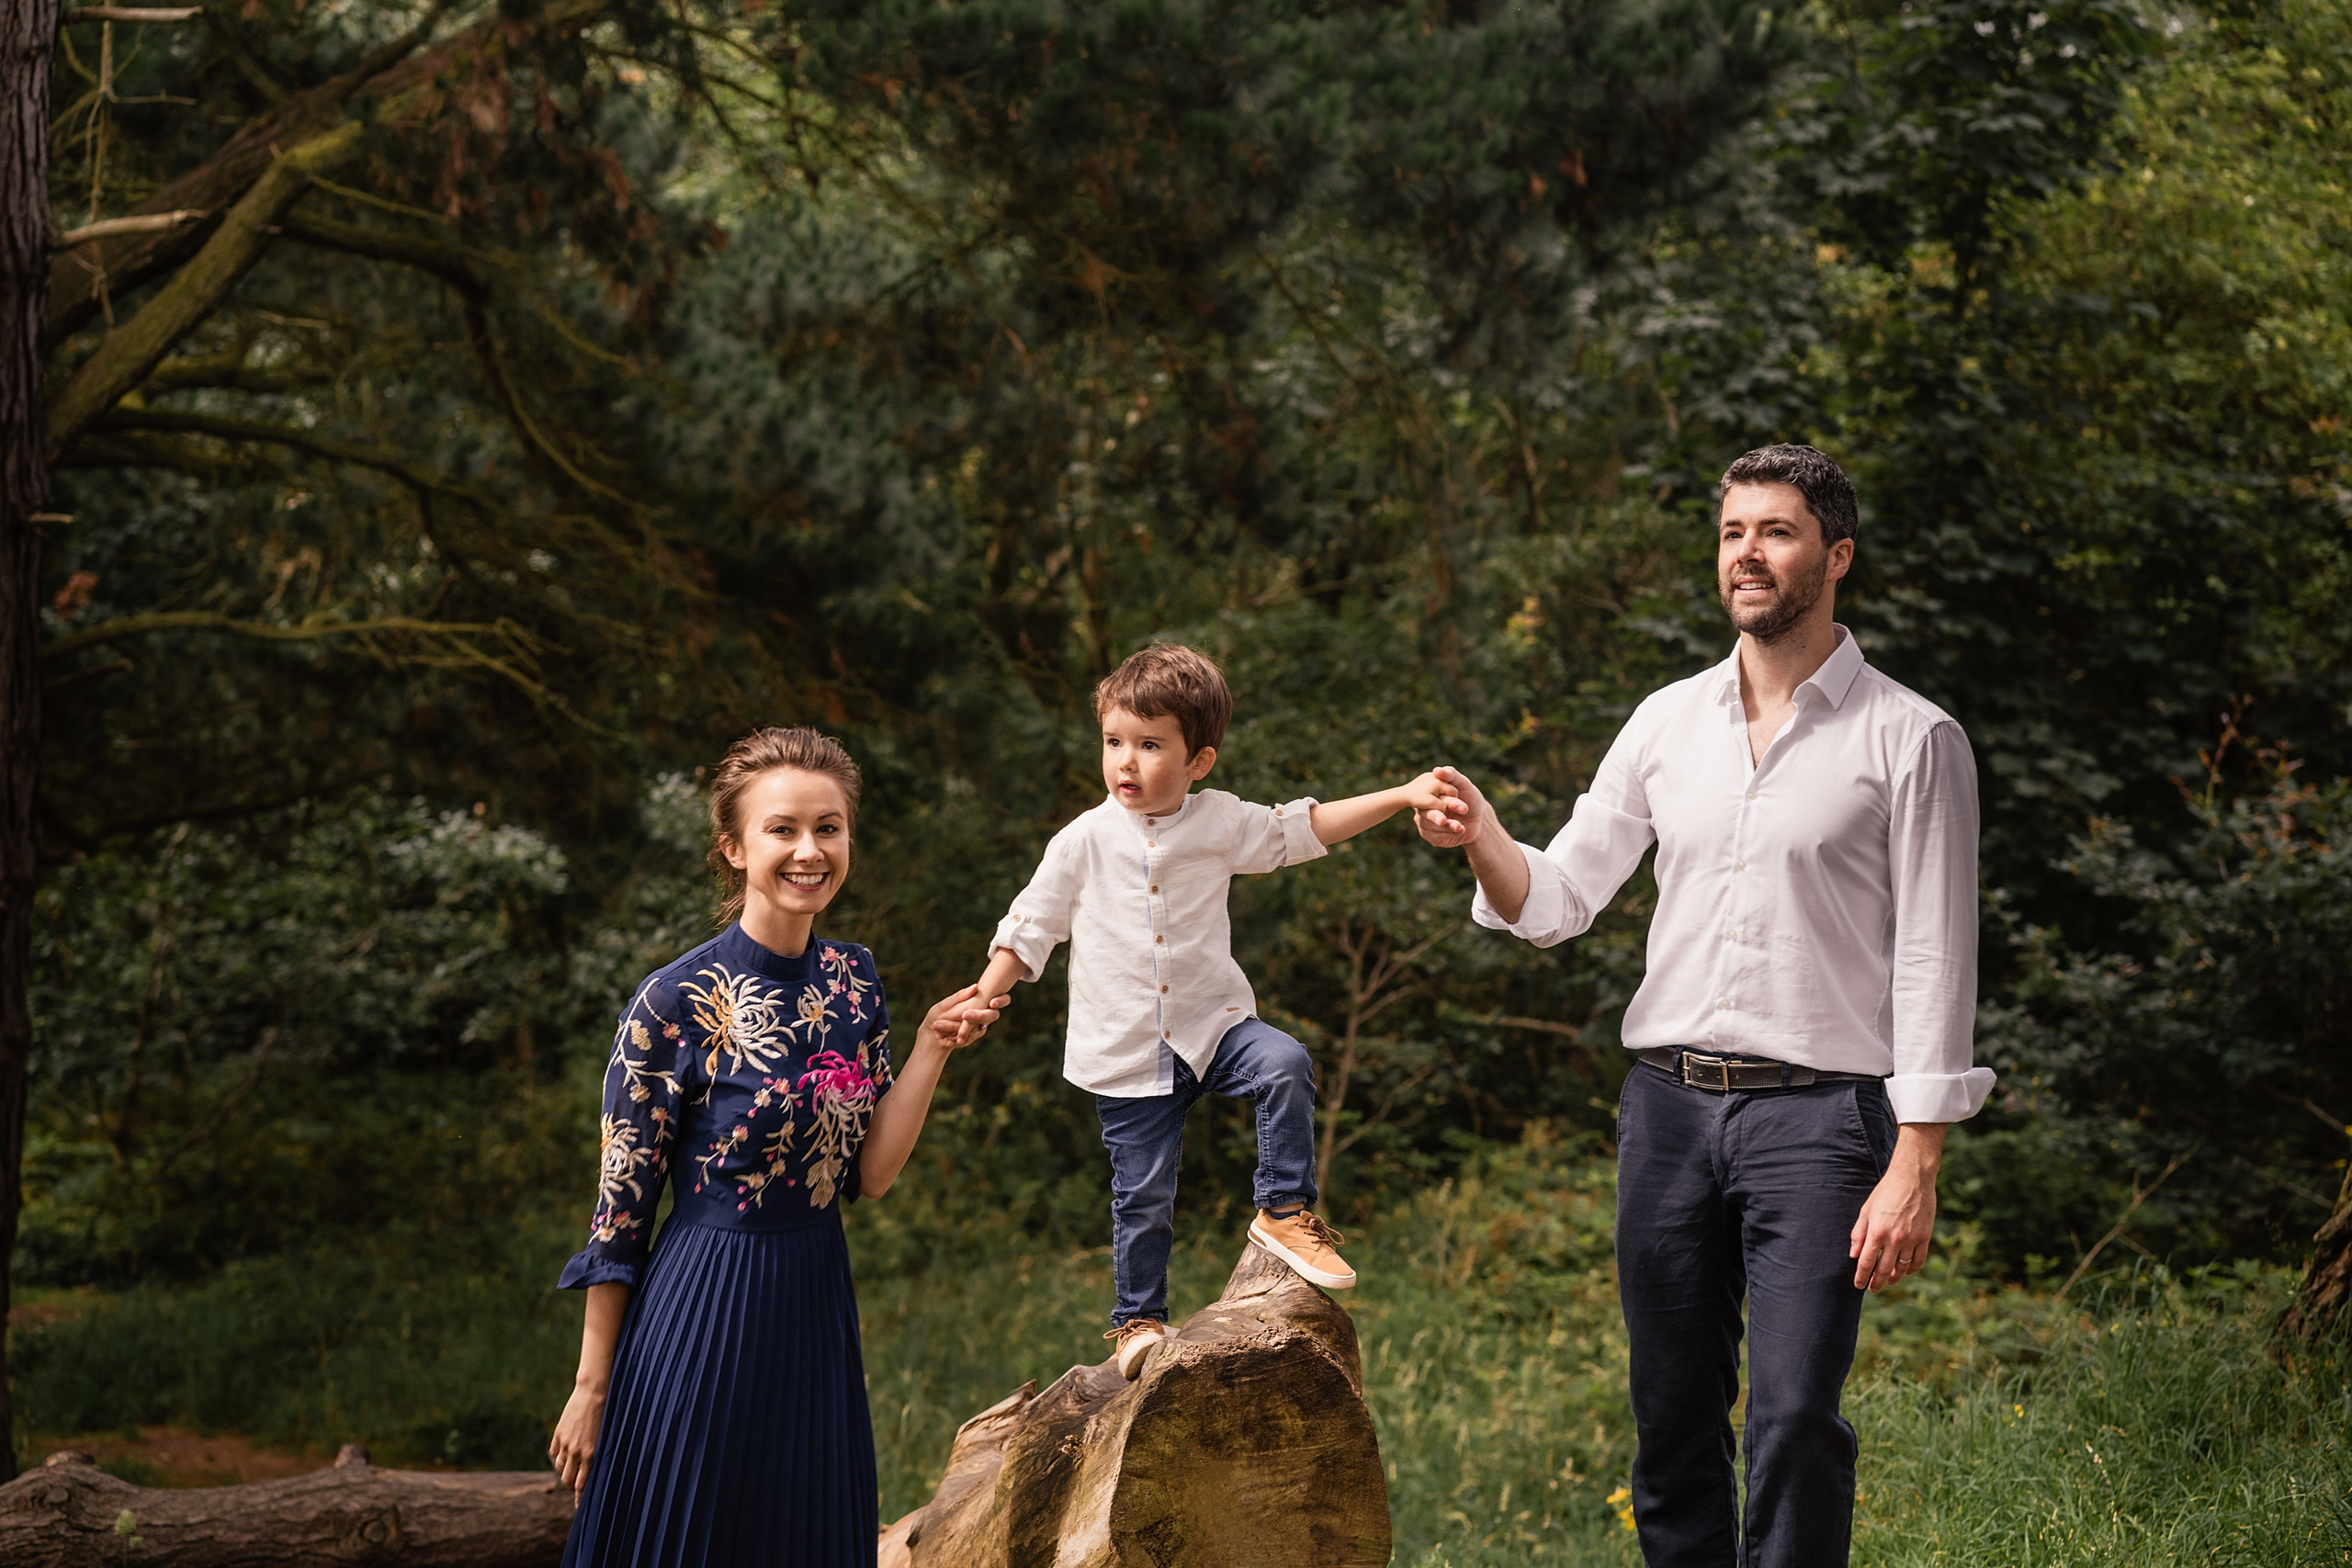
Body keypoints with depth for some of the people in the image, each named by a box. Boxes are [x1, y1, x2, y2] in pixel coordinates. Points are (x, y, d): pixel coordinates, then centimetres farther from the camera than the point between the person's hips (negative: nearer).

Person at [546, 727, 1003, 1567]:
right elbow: (619, 1208, -10)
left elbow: (870, 1173, 4)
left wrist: (931, 1048, -6)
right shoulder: (674, 1003, -14)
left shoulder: (854, 979, 4)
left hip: (816, 1307, 6)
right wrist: (591, 1388, -8)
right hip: (704, 1305, -6)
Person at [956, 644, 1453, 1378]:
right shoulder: (1084, 843, -4)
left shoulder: (1220, 822, 0)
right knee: (1143, 1197, 4)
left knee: (1285, 1064, -28)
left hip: (1212, 1025, 1)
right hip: (1126, 1050, -1)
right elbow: (1030, 926, 2)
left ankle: (1285, 1210, -11)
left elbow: (1305, 827, 6)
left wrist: (1402, 796, 0)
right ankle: (1137, 1319, 25)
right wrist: (983, 995, -10)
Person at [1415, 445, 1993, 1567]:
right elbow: (1556, 902, 11)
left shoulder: (1910, 740, -2)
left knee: (1793, 1414, -13)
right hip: (1667, 1101, 4)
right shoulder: (1668, 723, 12)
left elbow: (1935, 963, -5)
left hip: (1817, 1109, -4)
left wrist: (1915, 1167, -12)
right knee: (1671, 1414, 7)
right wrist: (1483, 840, -11)